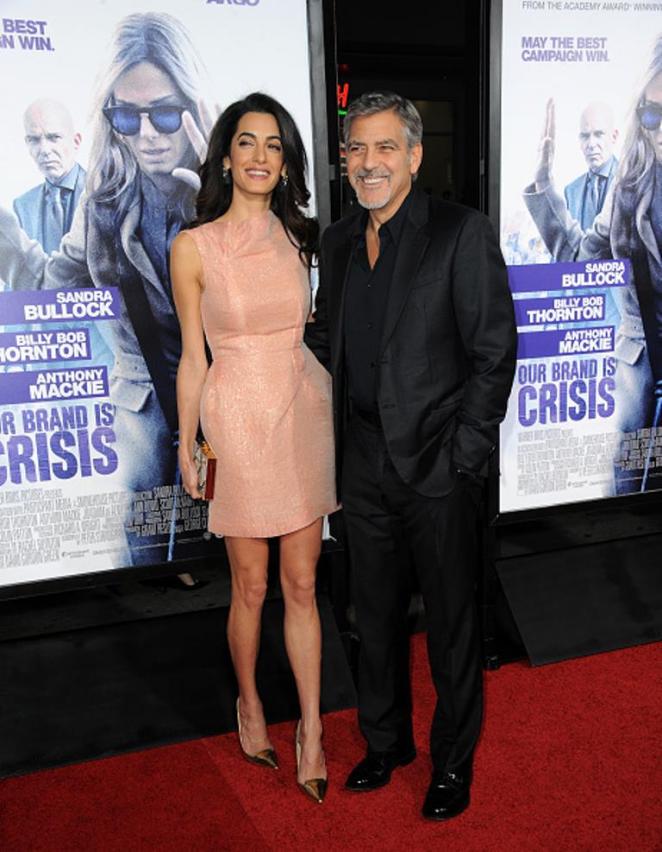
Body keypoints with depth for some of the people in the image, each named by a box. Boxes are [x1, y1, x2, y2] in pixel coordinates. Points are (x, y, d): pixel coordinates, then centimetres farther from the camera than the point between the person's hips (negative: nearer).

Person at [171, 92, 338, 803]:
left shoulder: (296, 238, 7)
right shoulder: (194, 246, -5)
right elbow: (193, 356, -2)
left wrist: (331, 410, 13)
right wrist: (186, 446, -1)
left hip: (303, 411, 3)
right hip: (237, 417, -3)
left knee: (302, 584, 9)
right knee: (251, 586, 9)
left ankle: (311, 730, 23)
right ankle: (249, 704, 35)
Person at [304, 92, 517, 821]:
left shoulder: (462, 233, -9)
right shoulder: (338, 240, 9)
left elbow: (495, 352, -10)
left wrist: (461, 457, -13)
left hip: (437, 467, -5)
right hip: (364, 466, 5)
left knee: (450, 620, 11)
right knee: (375, 615, 18)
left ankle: (454, 759, 33)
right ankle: (386, 740, 40)